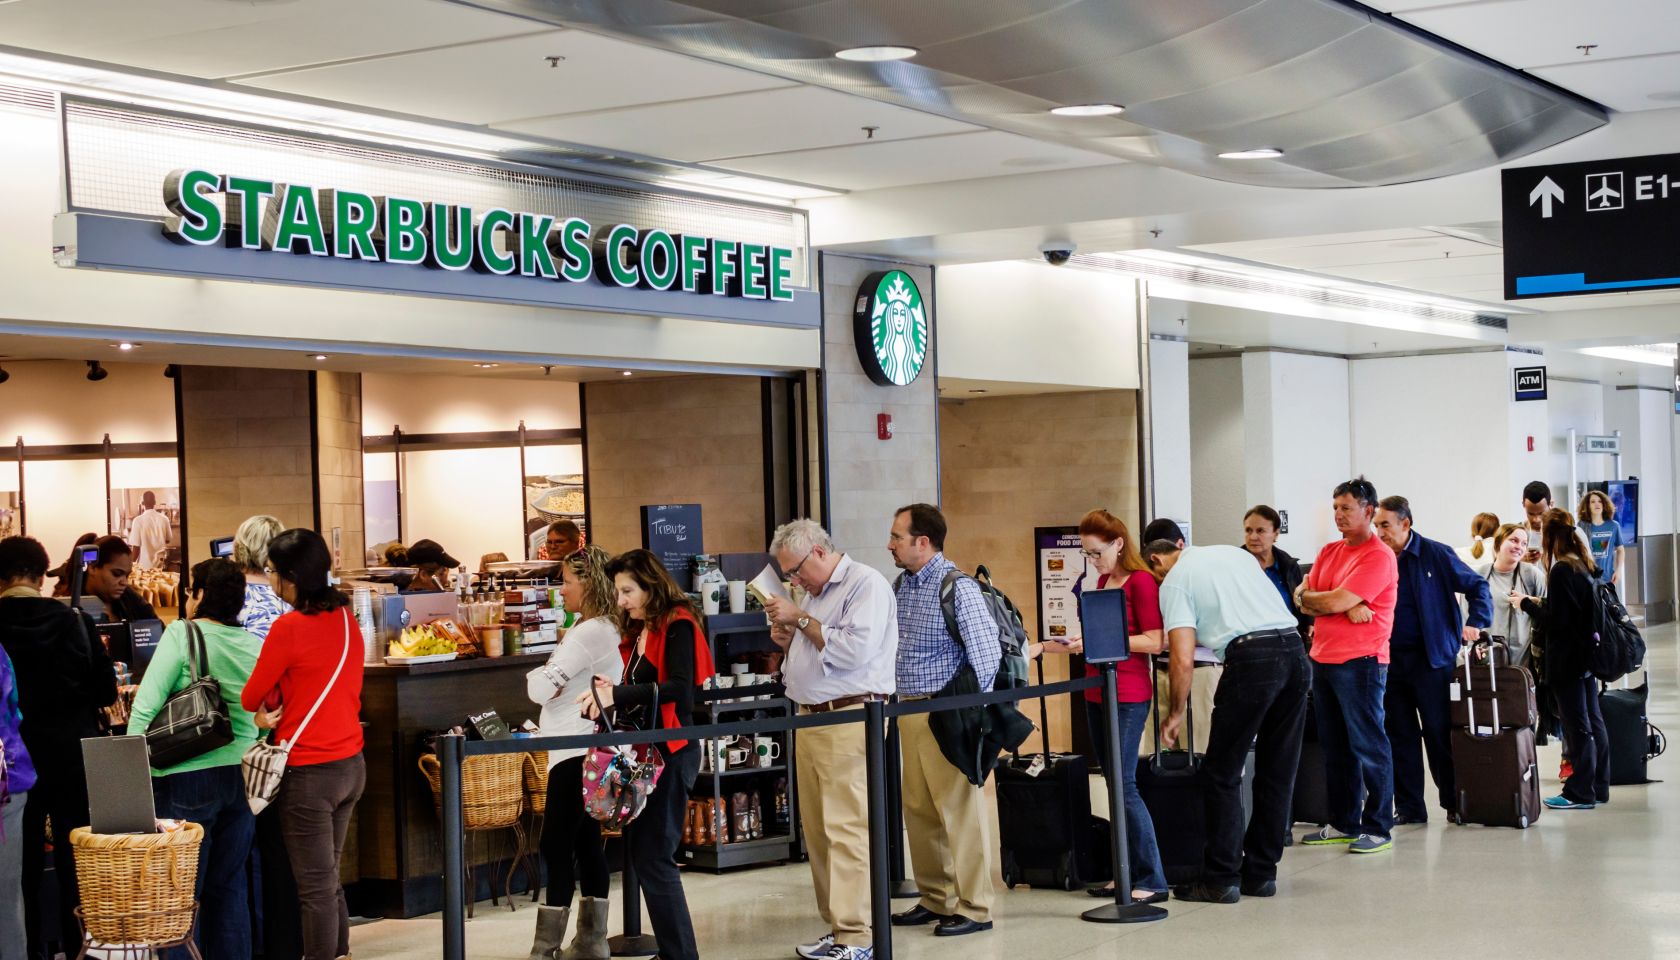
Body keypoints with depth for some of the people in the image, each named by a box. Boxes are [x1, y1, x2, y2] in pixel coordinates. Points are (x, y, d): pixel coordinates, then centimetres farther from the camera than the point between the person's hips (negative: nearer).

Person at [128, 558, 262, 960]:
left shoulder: (182, 634, -8)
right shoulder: (254, 644, 6)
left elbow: (146, 706, -13)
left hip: (189, 779, -5)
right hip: (242, 774, 5)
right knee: (229, 888, 13)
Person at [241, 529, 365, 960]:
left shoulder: (289, 627, -17)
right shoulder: (346, 619, 5)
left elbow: (250, 699, -7)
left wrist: (268, 707, 12)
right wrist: (283, 710, 0)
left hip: (310, 773, -7)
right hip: (351, 764, 7)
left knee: (315, 888, 1)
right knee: (329, 879, 18)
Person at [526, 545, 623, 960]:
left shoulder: (589, 632, -17)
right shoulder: (607, 630, 15)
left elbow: (540, 687, -19)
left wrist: (540, 676, 1)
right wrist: (556, 680, 1)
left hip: (578, 752, -10)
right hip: (588, 749, 10)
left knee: (557, 848, -8)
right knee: (586, 844, 12)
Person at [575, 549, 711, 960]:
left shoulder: (677, 626, -10)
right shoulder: (638, 632, 16)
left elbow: (679, 687, -22)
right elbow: (640, 689, 13)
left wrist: (617, 694, -28)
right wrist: (610, 692, -8)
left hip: (671, 752, -9)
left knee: (653, 856, -10)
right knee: (645, 852, 10)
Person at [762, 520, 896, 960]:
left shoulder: (866, 584, -8)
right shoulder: (814, 594, 19)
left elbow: (854, 650, -21)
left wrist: (801, 619, -12)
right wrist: (788, 640, 8)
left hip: (849, 721, -9)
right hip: (811, 720, 9)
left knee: (847, 828, -11)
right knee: (817, 829, 8)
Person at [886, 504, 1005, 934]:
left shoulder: (957, 587, -14)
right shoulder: (902, 585, 10)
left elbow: (988, 651, -15)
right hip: (909, 711, 8)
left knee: (958, 809, -3)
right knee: (918, 808, 12)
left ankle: (974, 908, 4)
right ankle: (935, 899, 23)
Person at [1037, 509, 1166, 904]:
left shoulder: (1141, 582, -10)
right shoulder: (1102, 581, 15)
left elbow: (1155, 642, -15)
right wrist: (1079, 643, 5)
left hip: (1128, 696, -9)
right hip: (1098, 691, 9)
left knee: (1124, 783, -10)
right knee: (1114, 782, 10)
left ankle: (1152, 880, -6)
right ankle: (1128, 874, 16)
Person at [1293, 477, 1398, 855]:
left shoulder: (1379, 557, -10)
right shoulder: (1329, 552, 15)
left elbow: (1336, 602, -18)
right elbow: (1305, 602, 6)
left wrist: (1305, 597, 1)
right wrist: (1346, 607, -11)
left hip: (1361, 661, -8)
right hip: (1322, 658, 8)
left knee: (1368, 745, -4)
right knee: (1335, 746, 13)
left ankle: (1379, 828, 1)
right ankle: (1343, 824, 21)